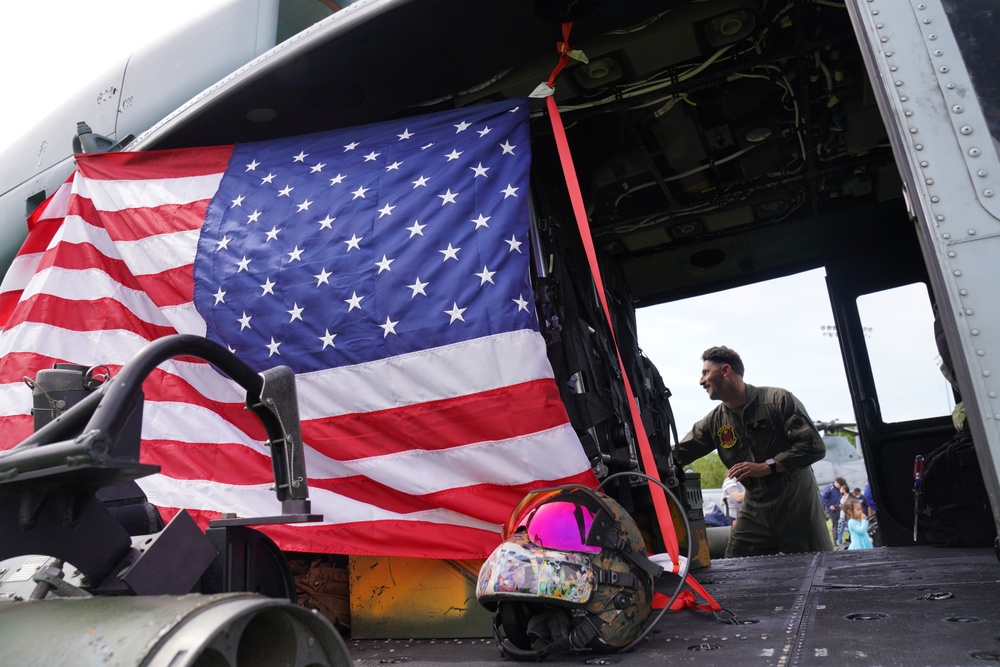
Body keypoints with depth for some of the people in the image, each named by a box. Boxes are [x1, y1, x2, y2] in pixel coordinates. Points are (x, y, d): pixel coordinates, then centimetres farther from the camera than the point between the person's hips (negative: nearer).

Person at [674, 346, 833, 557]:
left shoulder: (778, 400, -10)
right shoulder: (714, 422, 2)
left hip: (798, 505, -4)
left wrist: (766, 467, -20)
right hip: (755, 510, 4)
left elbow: (814, 446, -15)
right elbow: (675, 455, 3)